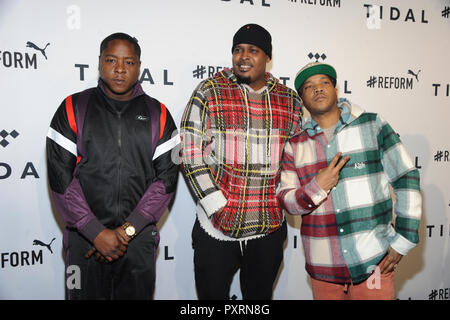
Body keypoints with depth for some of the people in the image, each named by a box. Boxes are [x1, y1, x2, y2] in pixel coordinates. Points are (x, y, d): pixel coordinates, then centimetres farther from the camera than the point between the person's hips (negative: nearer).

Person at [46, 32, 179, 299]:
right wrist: (97, 232, -12)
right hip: (84, 240, 0)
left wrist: (127, 230, -11)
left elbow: (167, 177, -4)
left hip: (140, 241, 1)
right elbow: (60, 178, -6)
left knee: (137, 294, 14)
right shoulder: (73, 109, 0)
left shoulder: (158, 114, 2)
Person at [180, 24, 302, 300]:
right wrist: (219, 209, -13)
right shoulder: (209, 92, -4)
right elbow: (190, 155, -8)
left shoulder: (291, 101, 5)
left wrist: (283, 202, 2)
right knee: (212, 295, 11)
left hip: (269, 231, 3)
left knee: (260, 296, 19)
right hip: (216, 228, -2)